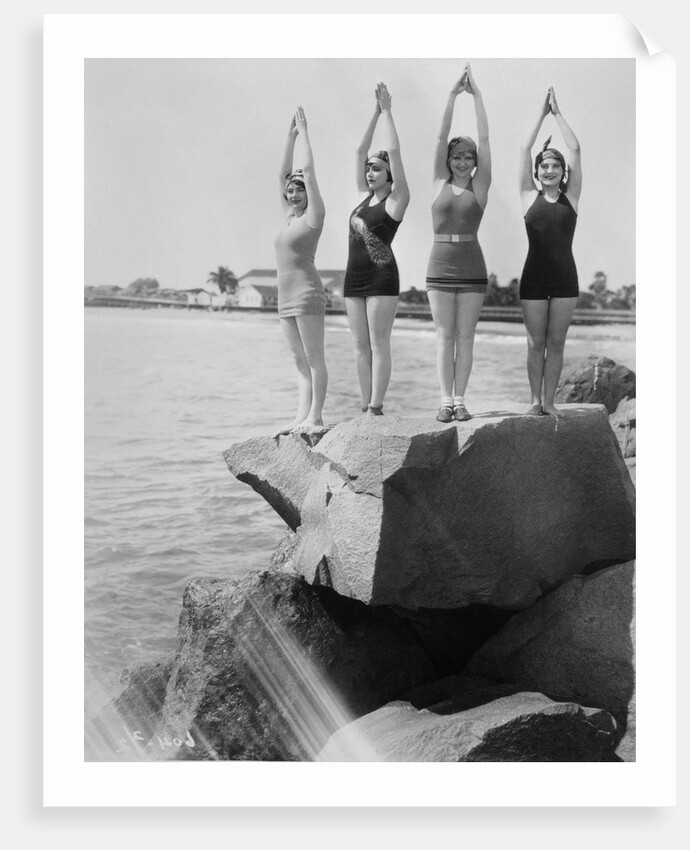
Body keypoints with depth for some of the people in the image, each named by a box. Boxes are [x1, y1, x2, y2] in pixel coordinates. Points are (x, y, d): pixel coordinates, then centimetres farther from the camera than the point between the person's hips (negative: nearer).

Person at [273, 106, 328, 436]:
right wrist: (290, 136, 19)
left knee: (314, 358, -5)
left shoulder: (314, 214, -3)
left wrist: (303, 132, 2)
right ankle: (302, 416, 8)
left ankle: (315, 417, -4)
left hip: (307, 294, -8)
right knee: (300, 359, 7)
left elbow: (308, 171, -7)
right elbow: (283, 174, 21)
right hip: (286, 297, 8)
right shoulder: (289, 216, 16)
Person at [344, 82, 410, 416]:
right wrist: (375, 112, 15)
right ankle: (366, 407, 9)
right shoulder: (366, 197, 16)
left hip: (381, 277, -7)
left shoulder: (396, 200, -2)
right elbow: (360, 152, 16)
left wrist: (387, 110, 0)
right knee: (360, 346, 6)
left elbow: (395, 152, -7)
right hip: (354, 276, 7)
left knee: (379, 344, -7)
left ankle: (376, 408, -7)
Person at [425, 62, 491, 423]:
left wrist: (476, 95, 0)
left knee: (465, 336, 2)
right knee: (444, 336, 2)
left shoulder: (479, 185, 5)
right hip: (440, 267, 1)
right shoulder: (440, 182, 7)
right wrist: (453, 94, -2)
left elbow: (484, 139, -1)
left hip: (471, 268, -1)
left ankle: (460, 400, 7)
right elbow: (441, 137, 2)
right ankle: (446, 400, 5)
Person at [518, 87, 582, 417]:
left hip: (564, 277, 1)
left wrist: (558, 113, 8)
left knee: (556, 342, 3)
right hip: (534, 275, 0)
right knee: (535, 342, 3)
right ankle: (535, 399, 11)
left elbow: (575, 149, 3)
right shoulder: (530, 196, 6)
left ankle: (549, 400, 10)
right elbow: (524, 150, 4)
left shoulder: (571, 196, 7)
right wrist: (542, 114, 8)